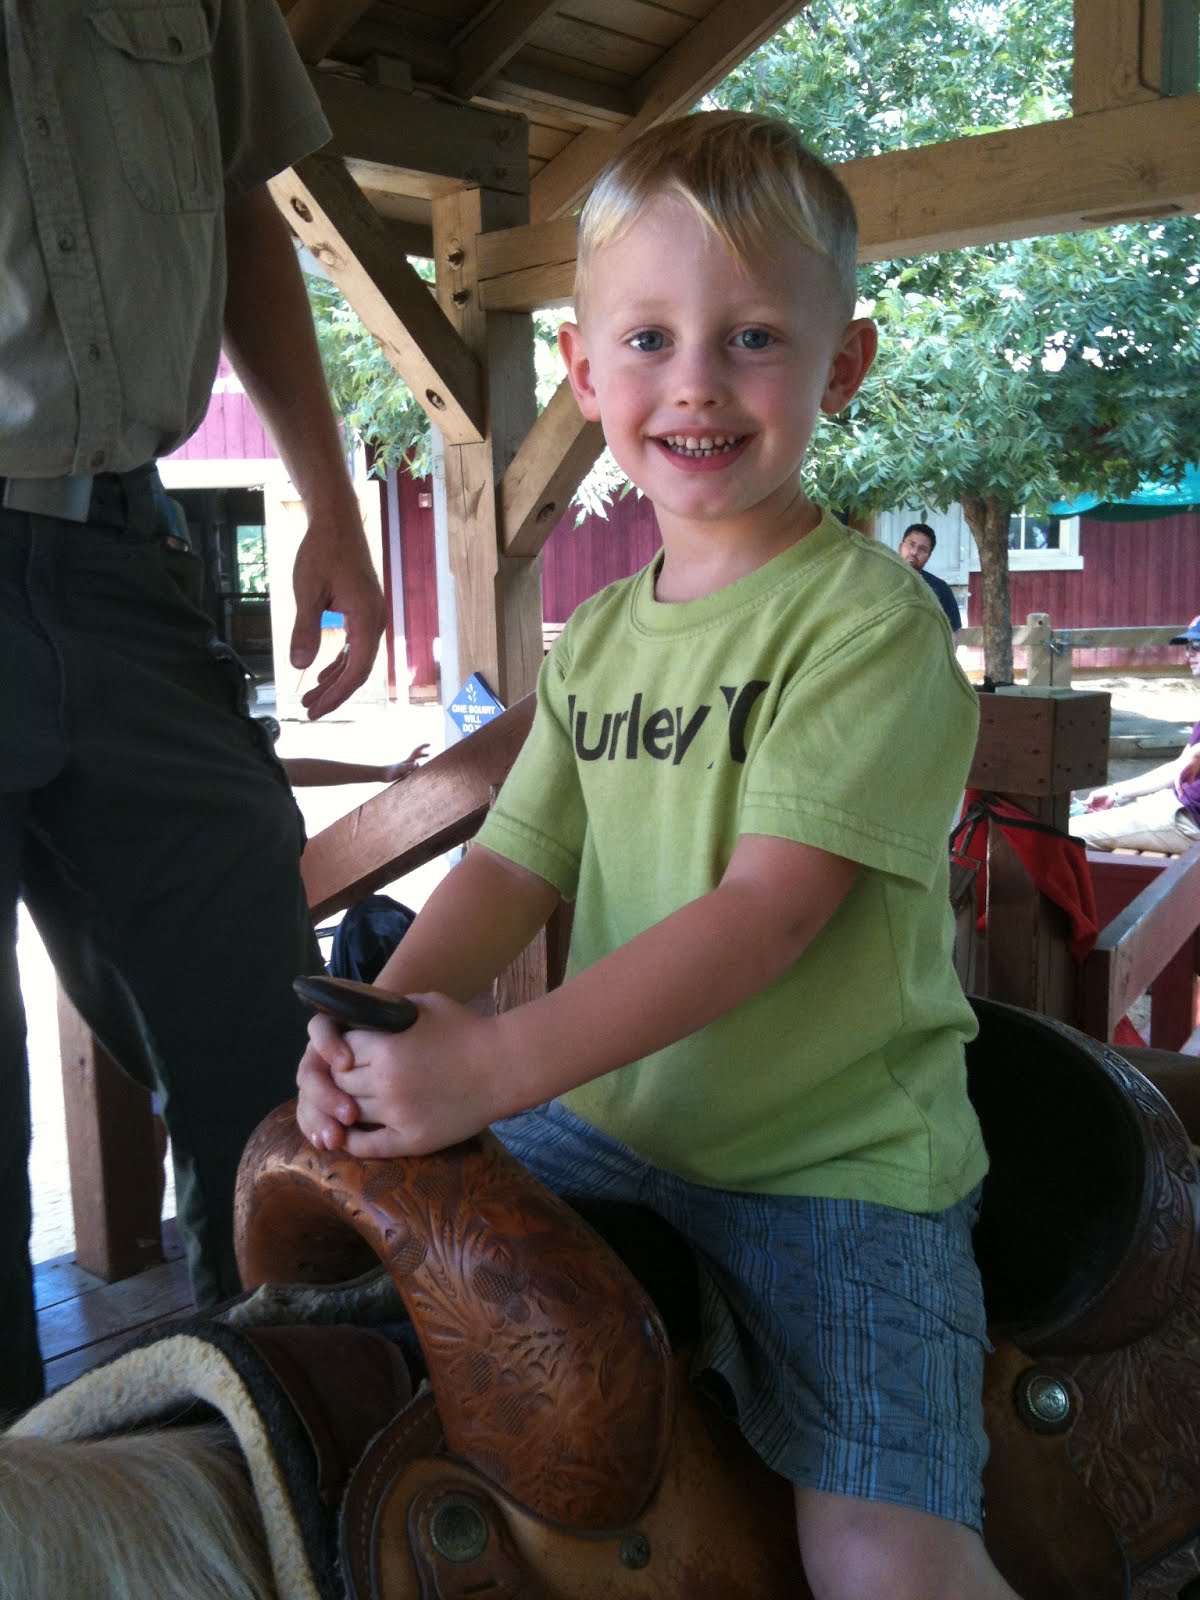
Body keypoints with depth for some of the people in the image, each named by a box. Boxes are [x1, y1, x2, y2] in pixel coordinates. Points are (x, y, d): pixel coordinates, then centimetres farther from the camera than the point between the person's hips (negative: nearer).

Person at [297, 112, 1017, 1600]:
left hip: (834, 1160, -6)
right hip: (612, 1127, 6)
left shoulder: (869, 621, -15)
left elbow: (772, 907, -24)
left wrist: (499, 1060, -30)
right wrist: (388, 1015, -15)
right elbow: (514, 860, 4)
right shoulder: (595, 641, 7)